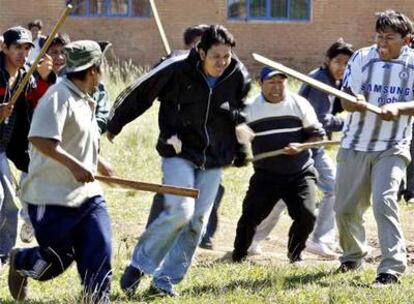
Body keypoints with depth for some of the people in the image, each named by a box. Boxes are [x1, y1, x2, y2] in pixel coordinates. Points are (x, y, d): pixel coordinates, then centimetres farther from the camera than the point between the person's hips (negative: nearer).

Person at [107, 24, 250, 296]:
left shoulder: (239, 77, -6)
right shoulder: (177, 69, -18)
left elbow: (241, 116, 13)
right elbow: (140, 93, -5)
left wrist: (240, 150, 17)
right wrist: (115, 125, 5)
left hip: (214, 158, 4)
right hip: (179, 152, -4)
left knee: (197, 221, 1)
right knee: (179, 211, -20)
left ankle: (166, 279, 13)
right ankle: (139, 265, -2)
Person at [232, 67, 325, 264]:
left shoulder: (299, 104, -2)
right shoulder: (250, 108, -2)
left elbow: (317, 135, 3)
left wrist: (300, 147, -14)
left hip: (300, 174, 0)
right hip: (265, 175, 0)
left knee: (306, 215, -13)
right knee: (250, 215, -9)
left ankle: (295, 254, 12)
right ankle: (238, 256, 11)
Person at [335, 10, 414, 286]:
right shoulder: (362, 58, -3)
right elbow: (346, 100, -6)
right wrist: (357, 103, -30)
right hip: (355, 146, 2)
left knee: (384, 201, -22)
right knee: (345, 208, 9)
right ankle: (353, 256, 35)